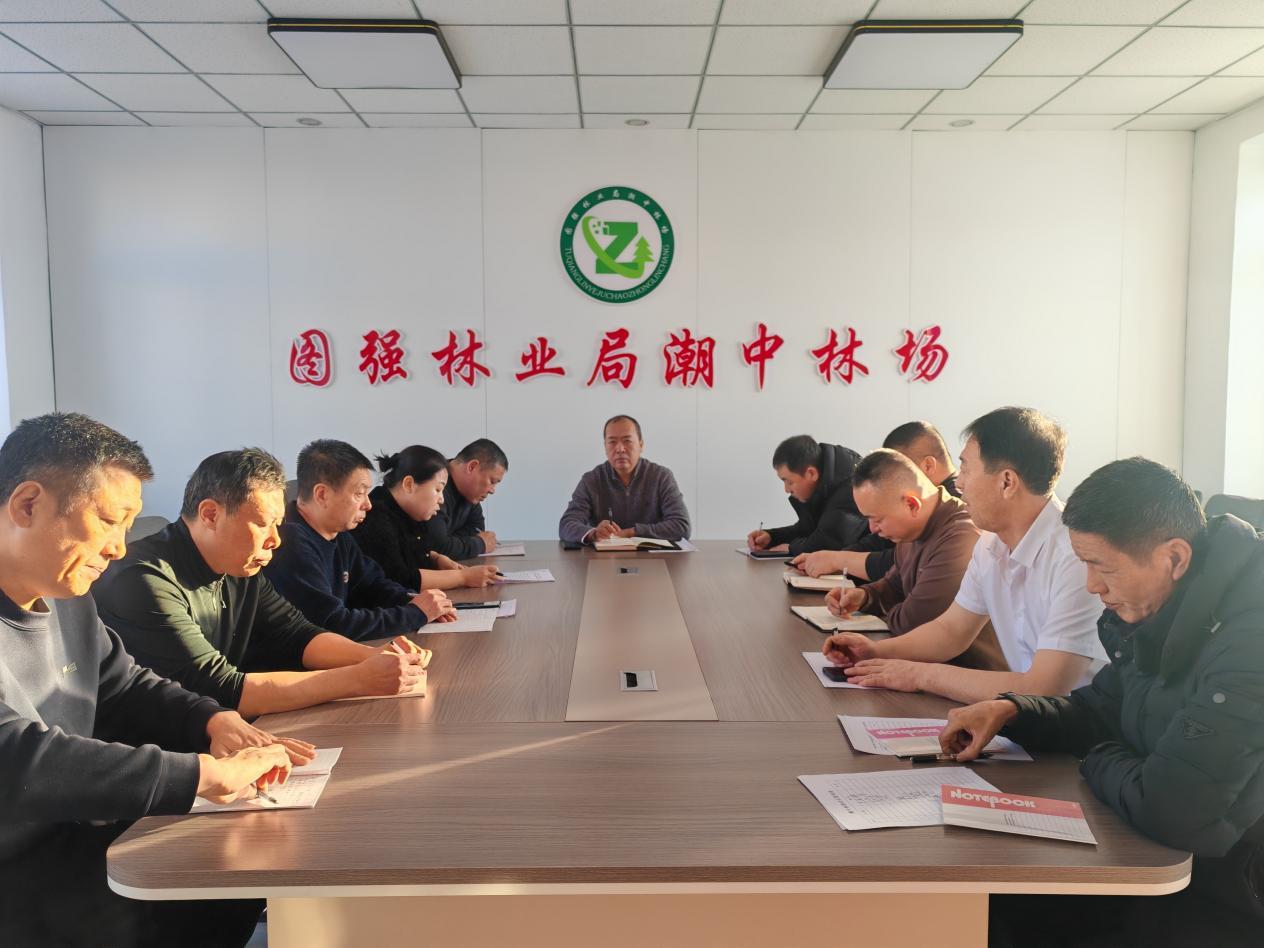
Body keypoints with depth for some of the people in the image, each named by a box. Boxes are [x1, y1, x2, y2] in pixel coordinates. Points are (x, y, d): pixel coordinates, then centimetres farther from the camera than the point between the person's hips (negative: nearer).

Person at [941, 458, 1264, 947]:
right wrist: (1009, 711, -6)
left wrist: (1100, 762, -11)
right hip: (1162, 861, 7)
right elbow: (1102, 708, 12)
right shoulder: (1150, 607, -2)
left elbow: (1169, 810, -33)